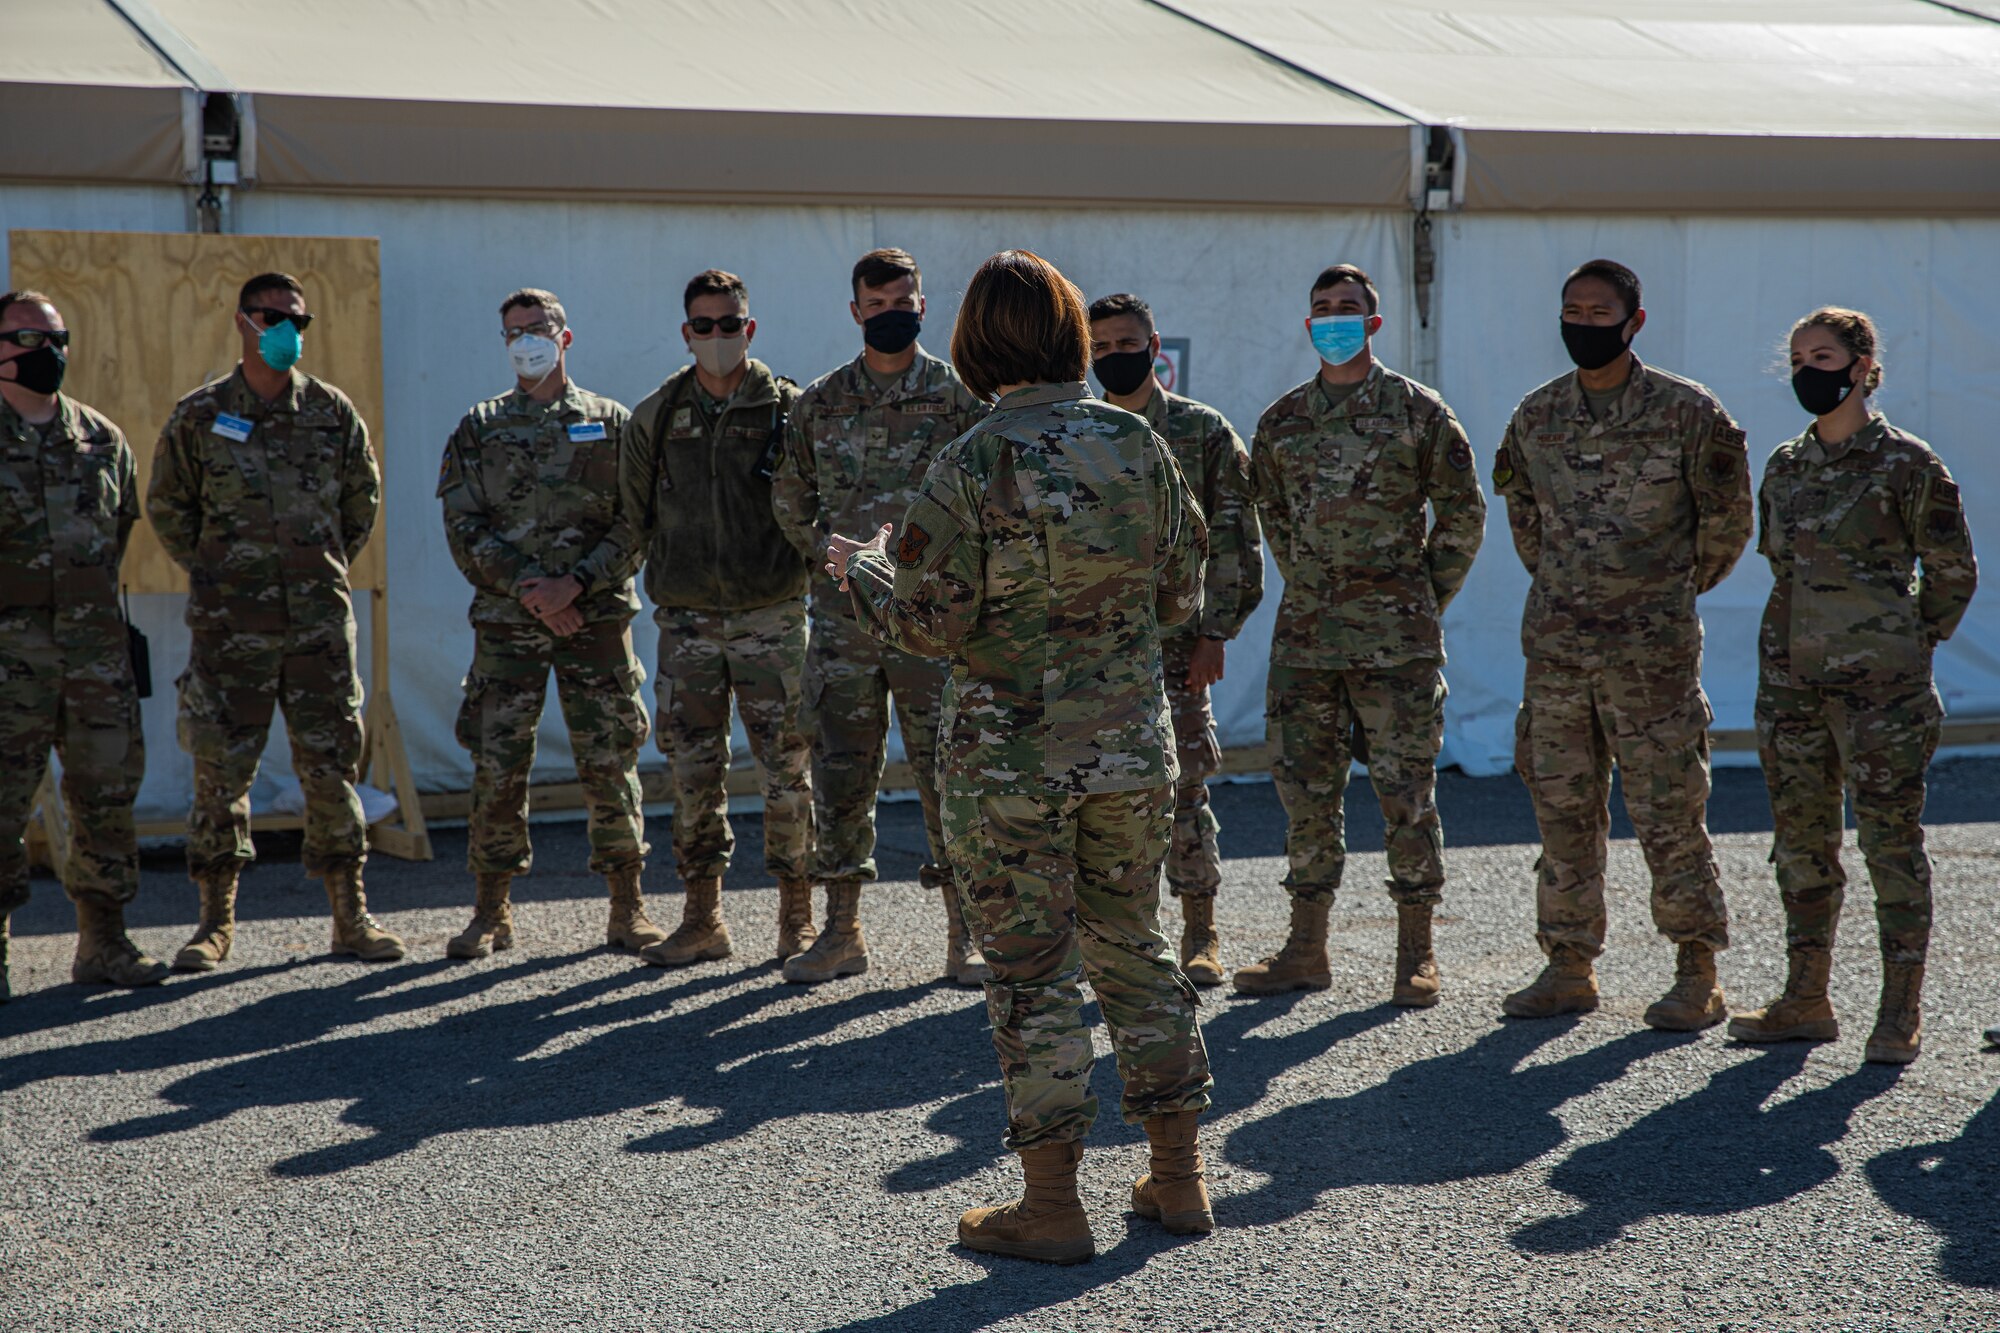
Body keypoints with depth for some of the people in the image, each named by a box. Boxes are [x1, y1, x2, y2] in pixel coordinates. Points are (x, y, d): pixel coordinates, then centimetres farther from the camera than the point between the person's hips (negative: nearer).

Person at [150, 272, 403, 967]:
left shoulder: (333, 411, 5)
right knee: (222, 769, 1)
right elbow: (166, 506, 10)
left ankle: (350, 915, 11)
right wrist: (214, 573, 7)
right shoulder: (199, 416, 0)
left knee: (331, 765, 4)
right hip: (231, 624, -1)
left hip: (320, 621, 1)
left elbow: (363, 497, 18)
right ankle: (216, 921, 11)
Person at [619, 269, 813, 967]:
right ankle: (702, 920, 14)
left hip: (771, 616, -2)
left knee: (787, 769, -2)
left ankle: (797, 919, 8)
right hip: (687, 621, 3)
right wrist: (677, 574, 14)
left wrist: (783, 567, 2)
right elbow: (636, 512, 17)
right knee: (694, 773, 5)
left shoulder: (789, 409, -1)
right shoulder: (655, 418, 6)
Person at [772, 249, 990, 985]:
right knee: (840, 772, 6)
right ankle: (842, 931, 16)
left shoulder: (960, 398, 0)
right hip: (845, 613, 3)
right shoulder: (821, 403, 9)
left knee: (947, 771, 0)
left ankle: (965, 934, 7)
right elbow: (789, 494, 18)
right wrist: (827, 553, 6)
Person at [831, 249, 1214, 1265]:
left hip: (1011, 757, -4)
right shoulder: (1138, 444, 0)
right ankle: (1178, 1179, 22)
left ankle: (1052, 1207, 9)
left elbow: (929, 627, -12)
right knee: (1133, 949, 17)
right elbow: (1182, 595, 7)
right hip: (1133, 743, 5)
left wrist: (859, 569, 6)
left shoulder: (970, 468, -14)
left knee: (1030, 971, 4)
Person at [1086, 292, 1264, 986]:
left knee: (1183, 790, -3)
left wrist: (1214, 634, -7)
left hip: (1176, 642, -3)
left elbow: (1234, 541, 0)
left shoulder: (1204, 432, 2)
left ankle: (1200, 935, 7)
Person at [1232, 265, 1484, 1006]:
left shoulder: (1417, 410, 0)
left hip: (1396, 638, -4)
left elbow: (1463, 511, 4)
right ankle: (1306, 947, 15)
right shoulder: (1282, 420, 10)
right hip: (1305, 635, 4)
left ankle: (1415, 952, 7)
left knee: (1406, 791, -1)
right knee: (1306, 789, 6)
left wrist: (1424, 599, 4)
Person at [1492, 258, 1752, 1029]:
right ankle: (1569, 967, 18)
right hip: (1555, 646, 5)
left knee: (1669, 813, -1)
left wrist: (1675, 590, 10)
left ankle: (1697, 975, 8)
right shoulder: (1537, 415, 7)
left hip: (1652, 648, -4)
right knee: (1562, 808, 8)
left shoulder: (1686, 411, -6)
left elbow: (1727, 517, 4)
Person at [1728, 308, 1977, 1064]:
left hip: (1878, 686, -6)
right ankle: (1806, 1001, 18)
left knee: (1891, 842, -1)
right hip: (1791, 679, 6)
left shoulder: (1906, 465, -7)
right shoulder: (1785, 468, 9)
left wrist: (1904, 653, 3)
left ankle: (1900, 1014, 6)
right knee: (1800, 842, 9)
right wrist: (1809, 642, 17)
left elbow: (1953, 573, -1)